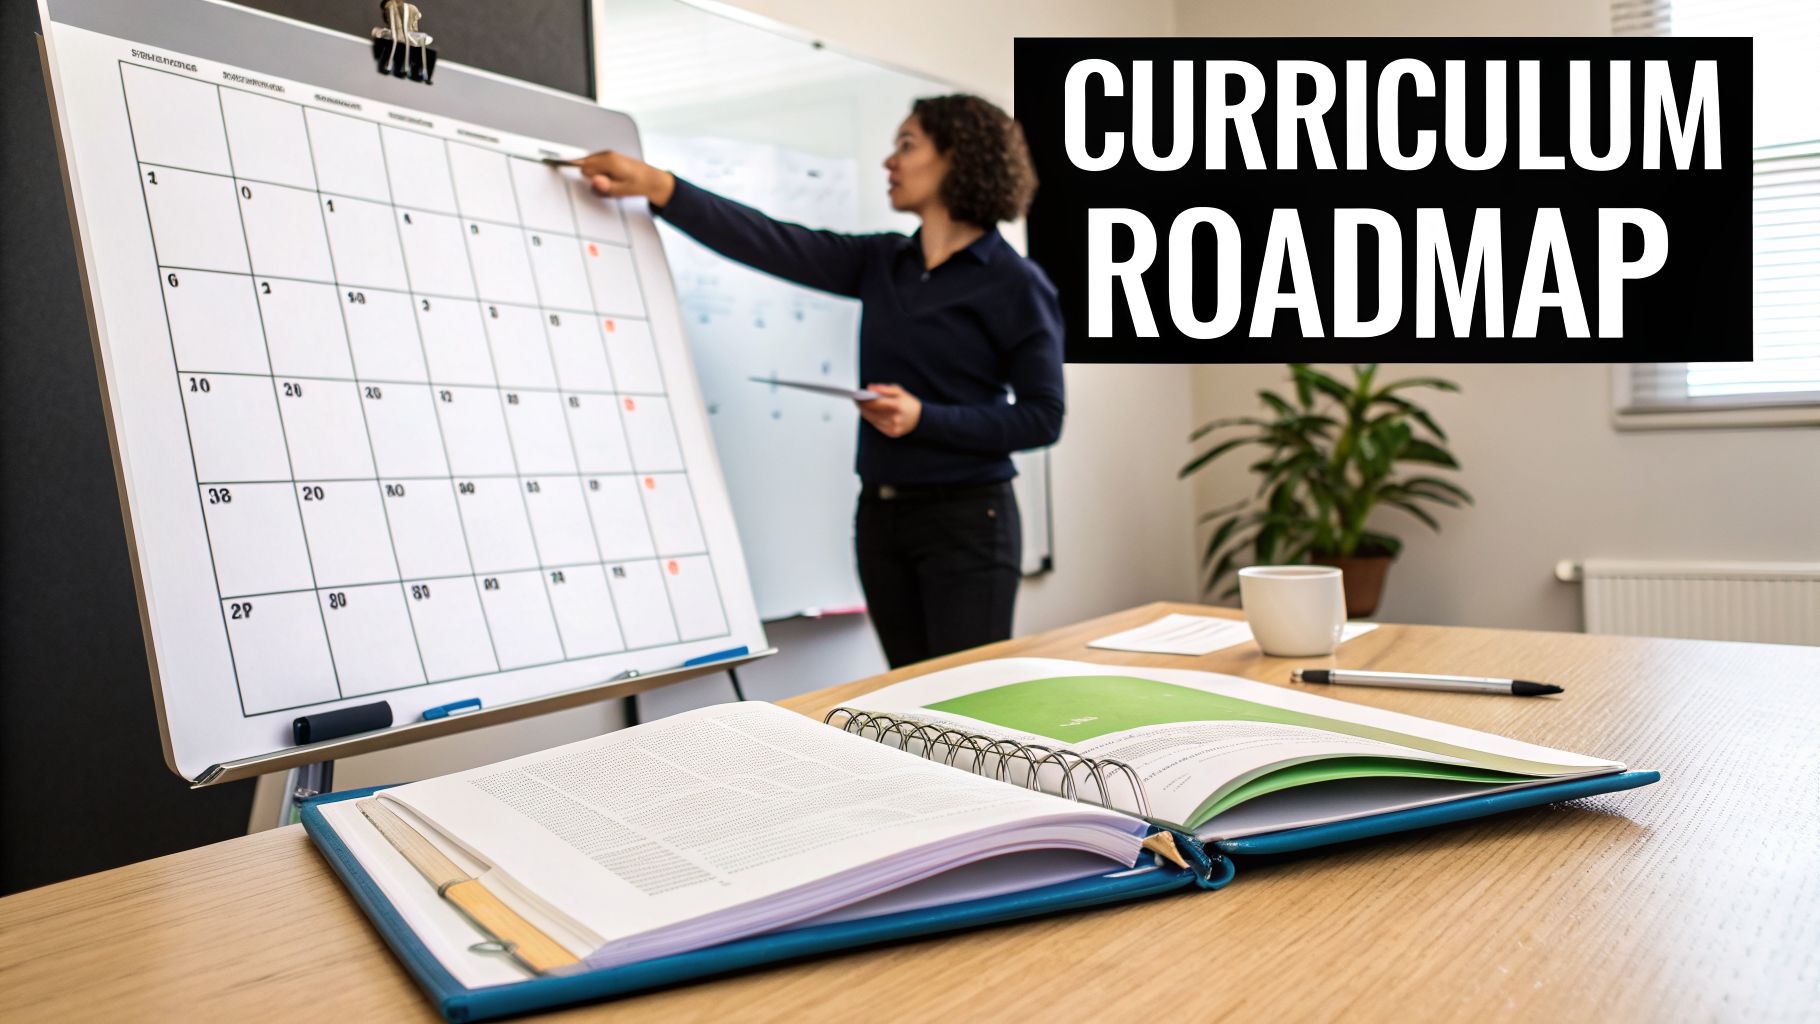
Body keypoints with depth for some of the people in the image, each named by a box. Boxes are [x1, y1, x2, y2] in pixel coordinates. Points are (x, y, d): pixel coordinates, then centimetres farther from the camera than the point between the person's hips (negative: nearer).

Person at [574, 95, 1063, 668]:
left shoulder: (1015, 284, -6)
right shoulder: (881, 264, 10)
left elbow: (1042, 417, -8)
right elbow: (773, 244, 0)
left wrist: (925, 419, -19)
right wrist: (657, 186, -9)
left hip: (965, 519, -5)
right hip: (880, 515, 6)